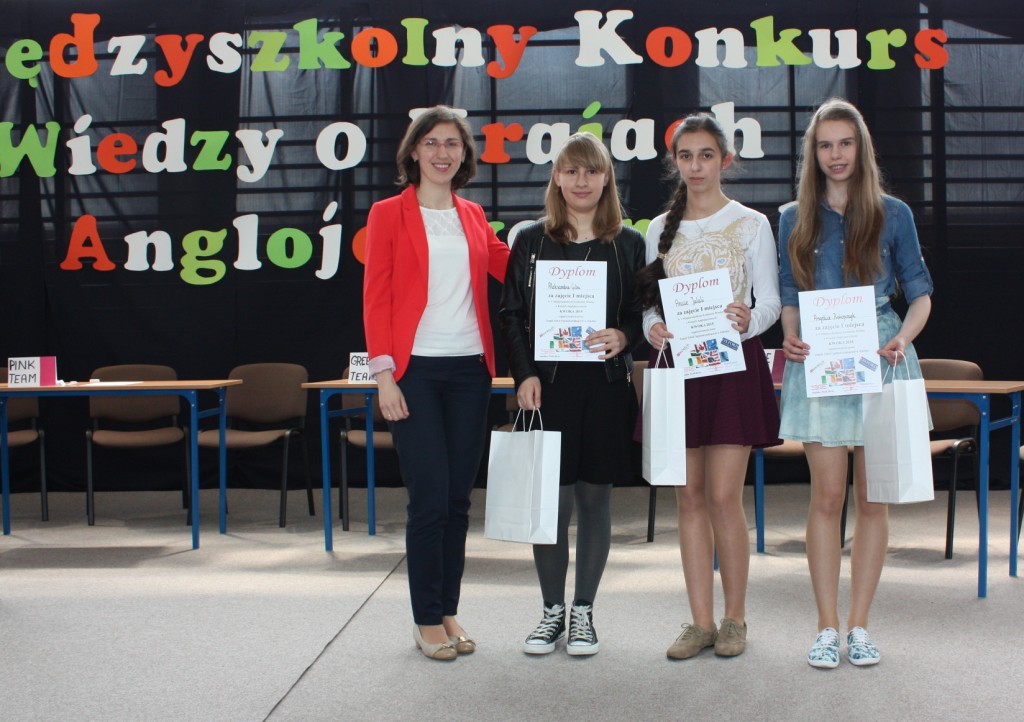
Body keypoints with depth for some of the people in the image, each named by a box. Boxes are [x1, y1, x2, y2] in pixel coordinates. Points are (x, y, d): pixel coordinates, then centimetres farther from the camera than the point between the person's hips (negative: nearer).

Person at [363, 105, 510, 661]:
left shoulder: (473, 217, 15)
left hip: (470, 369, 4)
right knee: (430, 498, -6)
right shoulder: (389, 214, 3)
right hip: (415, 369, -4)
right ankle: (426, 620, 9)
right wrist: (384, 374, -9)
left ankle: (449, 611, 20)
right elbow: (375, 299, -2)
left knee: (458, 498, 8)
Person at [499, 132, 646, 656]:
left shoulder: (628, 243, 9)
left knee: (595, 496, 6)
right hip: (546, 385, -1)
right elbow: (511, 314, 5)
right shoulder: (531, 241, 8)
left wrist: (623, 337, -12)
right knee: (550, 499, 0)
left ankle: (583, 612, 20)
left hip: (605, 386, 1)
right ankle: (552, 610, 17)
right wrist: (524, 374, -6)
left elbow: (643, 312, 10)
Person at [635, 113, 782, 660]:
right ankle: (701, 621, 12)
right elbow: (651, 303, 12)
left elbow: (770, 302, -1)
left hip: (734, 364, -3)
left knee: (723, 496, -6)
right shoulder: (661, 228, 12)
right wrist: (653, 327, -10)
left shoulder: (751, 224, 2)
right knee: (689, 495, 4)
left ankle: (735, 618, 10)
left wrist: (748, 320, -23)